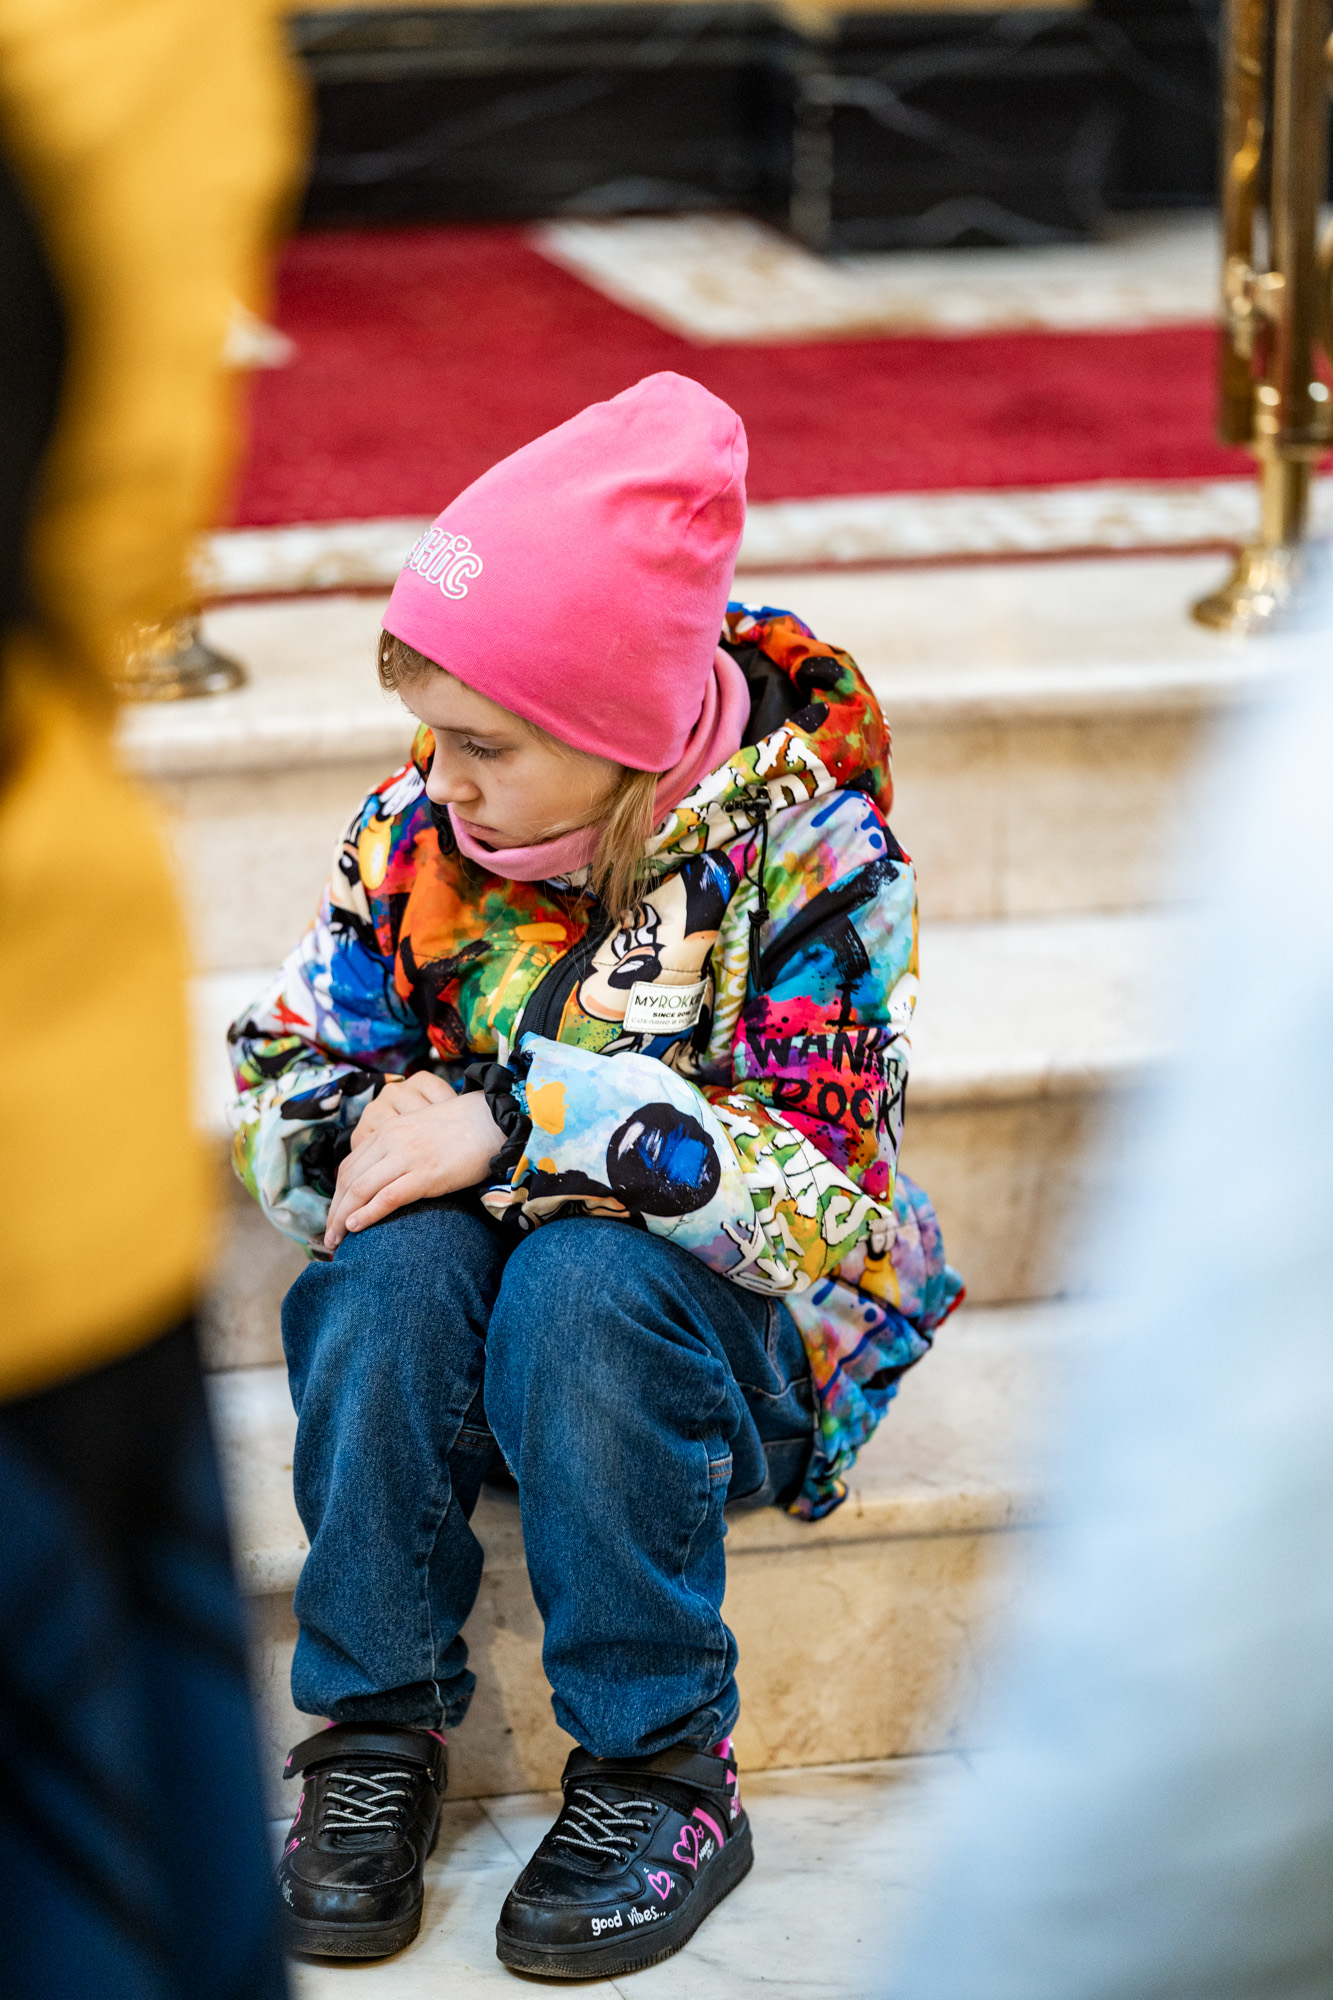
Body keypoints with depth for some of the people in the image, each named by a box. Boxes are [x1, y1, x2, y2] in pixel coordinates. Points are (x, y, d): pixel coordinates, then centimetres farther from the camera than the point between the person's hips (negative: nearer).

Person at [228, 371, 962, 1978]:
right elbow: (280, 1088, 4)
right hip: (453, 1324, 4)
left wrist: (522, 1122, -30)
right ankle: (374, 1733, -17)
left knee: (583, 1277, -35)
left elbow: (820, 1192, -24)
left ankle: (660, 1773, -22)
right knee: (398, 1258, -29)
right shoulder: (414, 834, -2)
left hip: (735, 1333, -4)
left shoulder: (803, 846, -15)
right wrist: (383, 1127, -20)